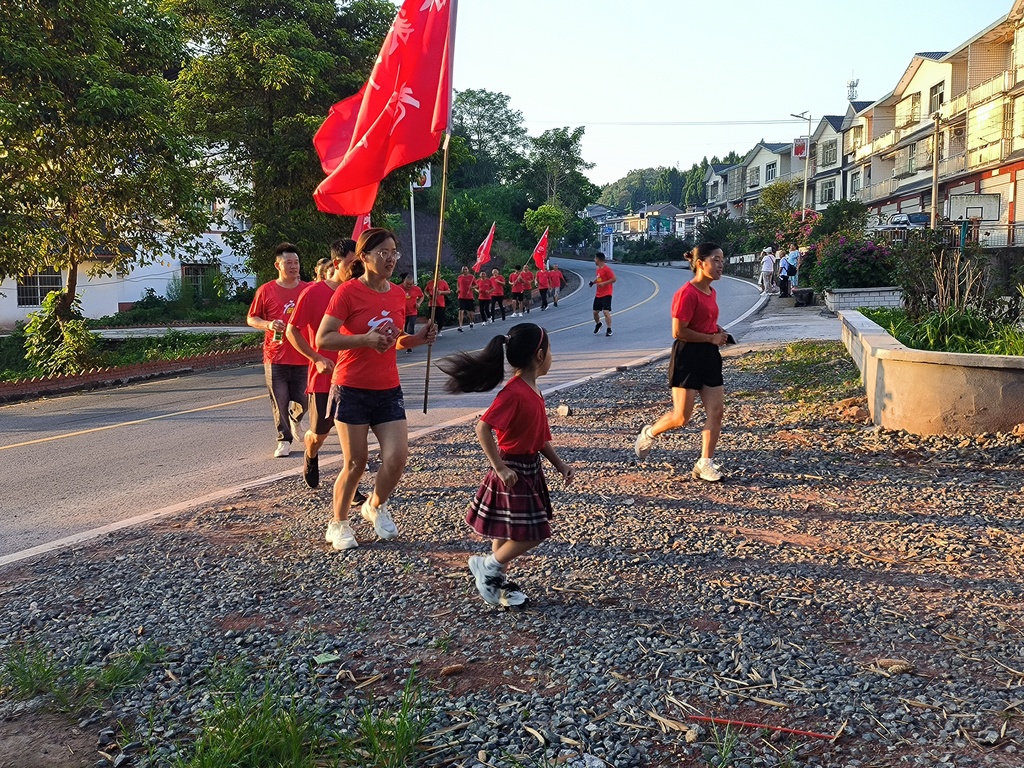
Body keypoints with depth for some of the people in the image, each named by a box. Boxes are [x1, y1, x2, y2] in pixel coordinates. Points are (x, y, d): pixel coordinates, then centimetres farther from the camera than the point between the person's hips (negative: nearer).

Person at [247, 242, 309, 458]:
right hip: (275, 357, -1)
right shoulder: (266, 291, 1)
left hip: (303, 357, 1)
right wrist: (268, 324, -13)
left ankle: (295, 419, 40)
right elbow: (251, 319, 6)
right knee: (279, 402, -1)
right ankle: (284, 440, 13)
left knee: (302, 403, 6)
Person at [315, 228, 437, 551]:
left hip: (388, 390, 5)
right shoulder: (348, 291, -12)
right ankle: (338, 524, 22)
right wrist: (365, 339, -28)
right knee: (355, 462, 0)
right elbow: (322, 339, -17)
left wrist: (418, 338, 1)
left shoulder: (398, 294, 7)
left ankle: (375, 507, 26)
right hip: (352, 390, -5)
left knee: (397, 457, -4)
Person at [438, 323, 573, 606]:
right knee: (530, 534, -6)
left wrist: (559, 464, 11)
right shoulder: (514, 392, -23)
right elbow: (483, 428, -28)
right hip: (513, 472, -9)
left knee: (508, 532, 17)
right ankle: (488, 566, 12)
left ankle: (496, 580, 29)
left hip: (530, 469, 9)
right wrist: (500, 468, -23)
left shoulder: (532, 390, 7)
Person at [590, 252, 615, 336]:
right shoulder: (598, 269, 12)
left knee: (606, 311, -15)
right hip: (598, 295, 8)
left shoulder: (607, 269, -14)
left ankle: (609, 330, -8)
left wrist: (603, 283, -23)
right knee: (595, 312, 12)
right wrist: (593, 282, 8)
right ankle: (598, 324, 39)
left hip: (606, 294, -8)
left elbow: (613, 279, -17)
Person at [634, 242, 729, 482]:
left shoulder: (711, 292, 10)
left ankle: (705, 463, 11)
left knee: (716, 411, 3)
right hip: (688, 357, -8)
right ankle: (649, 433, 26)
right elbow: (679, 332, -21)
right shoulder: (687, 294, -18)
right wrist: (711, 338, -14)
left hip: (709, 356, 8)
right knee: (681, 417, -3)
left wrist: (718, 331, 7)